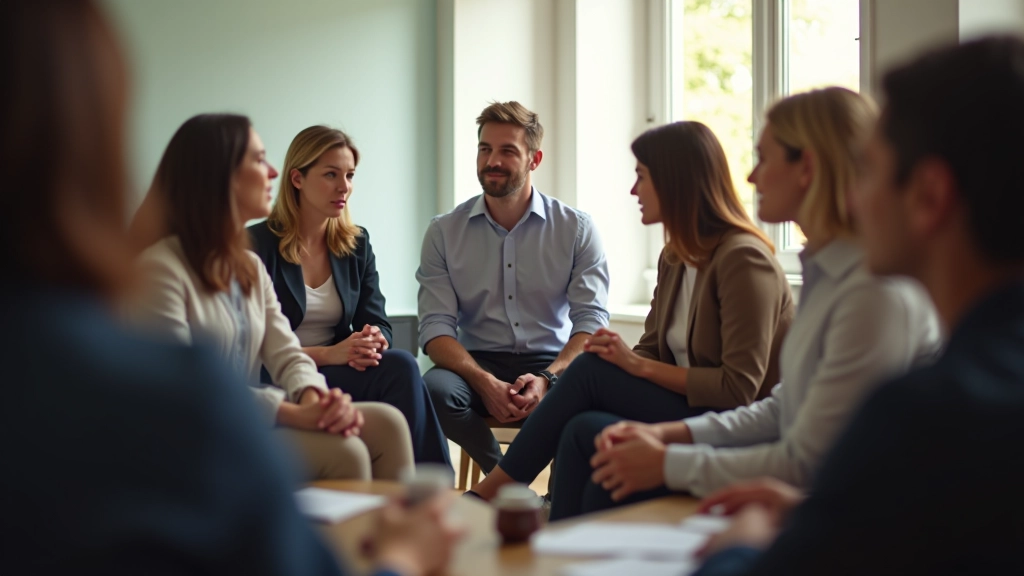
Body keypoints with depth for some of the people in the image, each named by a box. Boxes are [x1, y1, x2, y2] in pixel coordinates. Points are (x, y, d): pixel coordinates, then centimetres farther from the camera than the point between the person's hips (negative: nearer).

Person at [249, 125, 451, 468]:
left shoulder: (357, 244, 12)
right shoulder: (259, 245, -6)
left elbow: (378, 325, 8)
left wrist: (373, 341, -18)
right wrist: (327, 354, -23)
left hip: (340, 373, 5)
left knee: (401, 366, -29)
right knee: (400, 369, -28)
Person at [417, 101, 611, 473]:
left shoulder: (577, 229, 3)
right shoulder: (444, 233, 5)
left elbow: (592, 321, -4)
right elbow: (435, 328, -3)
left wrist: (547, 379, -24)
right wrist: (486, 383, -23)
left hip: (552, 363, -1)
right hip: (477, 366, 1)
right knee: (436, 388, -33)